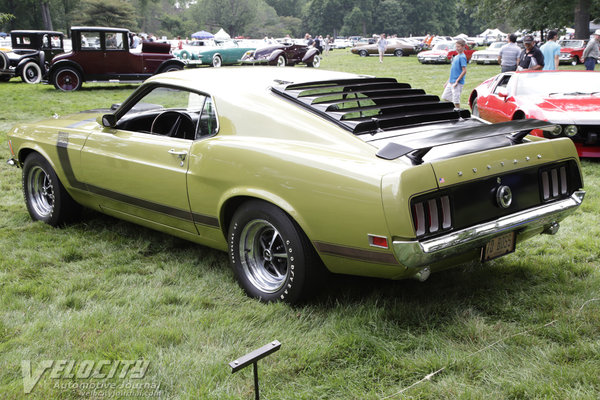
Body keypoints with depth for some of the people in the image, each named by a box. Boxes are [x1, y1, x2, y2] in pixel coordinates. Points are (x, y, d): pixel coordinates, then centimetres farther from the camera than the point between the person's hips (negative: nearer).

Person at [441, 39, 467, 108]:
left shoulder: (462, 57, -11)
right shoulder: (456, 56, 15)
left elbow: (464, 71, -17)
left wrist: (457, 81, -19)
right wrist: (447, 82, 20)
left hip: (458, 83, -9)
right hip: (451, 82, 9)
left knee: (456, 101, -6)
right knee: (445, 97, 13)